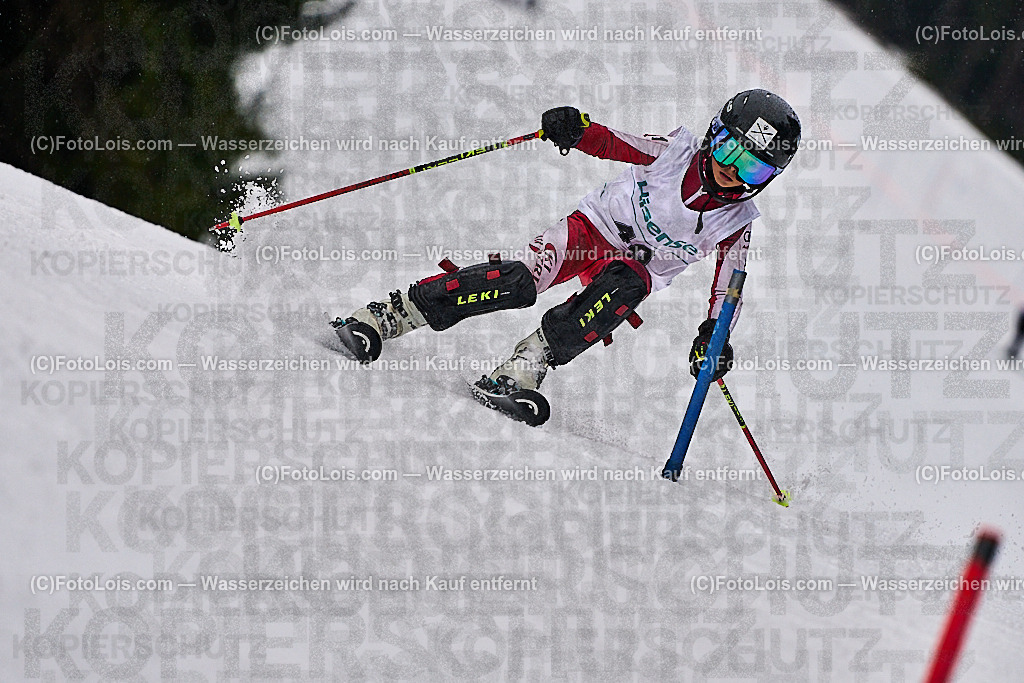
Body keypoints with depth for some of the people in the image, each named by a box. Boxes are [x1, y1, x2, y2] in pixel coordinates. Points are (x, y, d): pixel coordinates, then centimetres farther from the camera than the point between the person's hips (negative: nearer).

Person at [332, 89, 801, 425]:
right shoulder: (676, 150, -11)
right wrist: (577, 129, -27)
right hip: (595, 227, -1)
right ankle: (390, 314, -26)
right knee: (521, 282, -27)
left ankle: (523, 370, -40)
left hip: (637, 268, 1)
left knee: (626, 286, -37)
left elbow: (728, 288, -4)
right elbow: (613, 144, -7)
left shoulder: (736, 225, -8)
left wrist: (713, 336, -20)